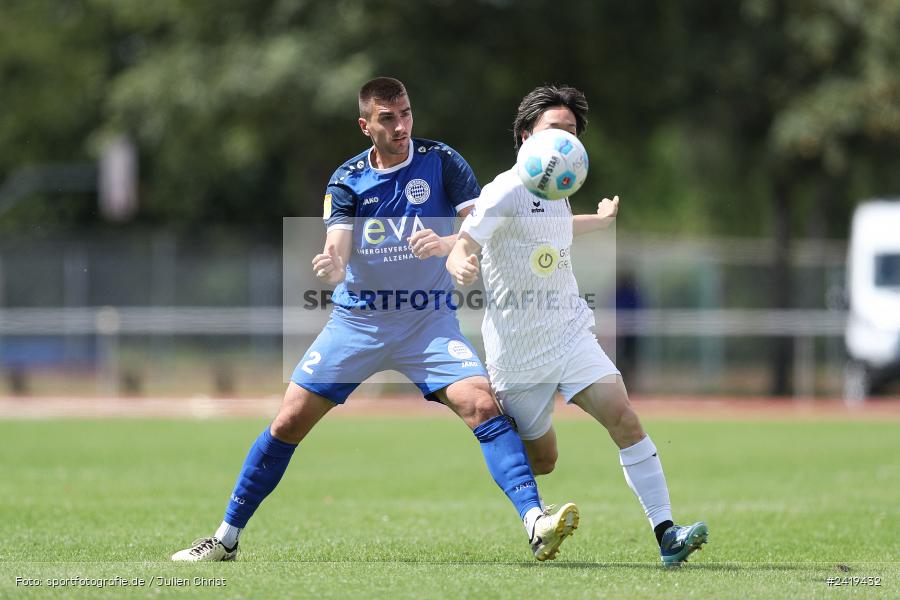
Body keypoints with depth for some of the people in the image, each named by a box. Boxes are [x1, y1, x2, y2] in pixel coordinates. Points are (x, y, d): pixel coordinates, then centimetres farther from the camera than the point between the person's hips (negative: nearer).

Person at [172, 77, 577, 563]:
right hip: (357, 318, 1)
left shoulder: (441, 162, -6)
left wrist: (445, 243, -34)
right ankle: (226, 538, 13)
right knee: (288, 422, -1)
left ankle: (535, 523, -29)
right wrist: (330, 267, -40)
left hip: (428, 320, -1)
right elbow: (337, 254, -16)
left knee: (483, 407, -24)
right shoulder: (346, 181, -3)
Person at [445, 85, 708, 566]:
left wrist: (602, 219, 43)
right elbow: (462, 248, -21)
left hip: (570, 335, 5)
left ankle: (666, 535, -20)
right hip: (518, 350, -5)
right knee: (540, 461, 4)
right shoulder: (507, 191, -13)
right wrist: (461, 266, -44)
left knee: (623, 417, -16)